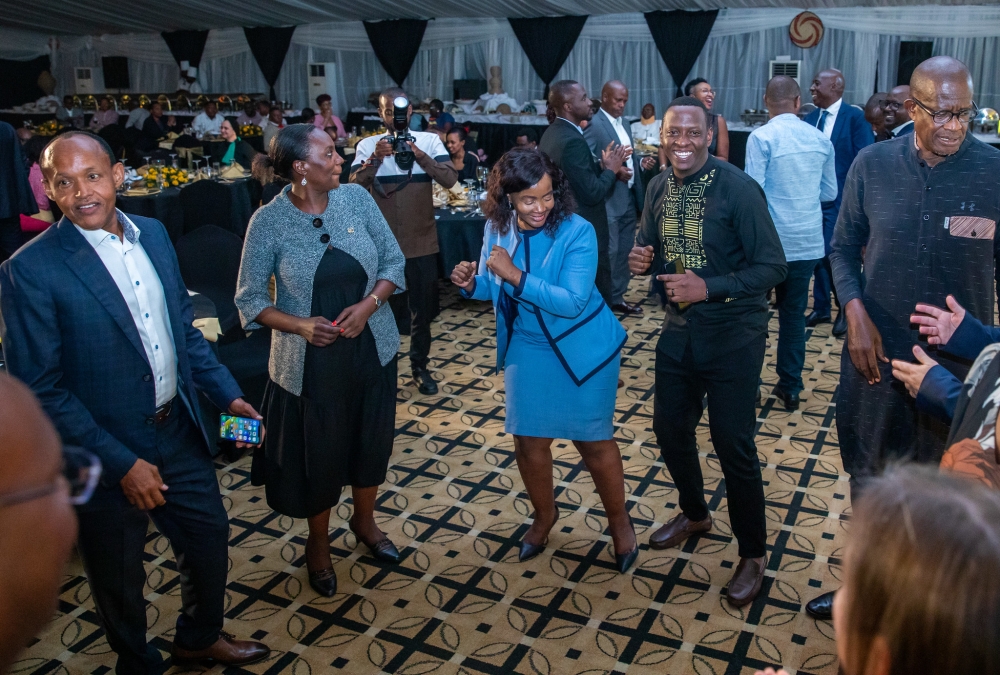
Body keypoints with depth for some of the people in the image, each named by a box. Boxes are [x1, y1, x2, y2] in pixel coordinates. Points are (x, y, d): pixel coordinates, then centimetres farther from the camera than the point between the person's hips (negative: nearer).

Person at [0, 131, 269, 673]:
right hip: (104, 457, -5)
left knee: (210, 536, 21)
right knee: (119, 578, 16)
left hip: (179, 434, 6)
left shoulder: (153, 233, 0)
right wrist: (121, 463, -20)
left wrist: (228, 395, 1)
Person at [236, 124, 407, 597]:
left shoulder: (356, 198, -6)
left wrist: (369, 304, -17)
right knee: (318, 454, 12)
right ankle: (318, 542, 39)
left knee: (373, 440, 19)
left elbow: (393, 260, 0)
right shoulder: (268, 221, -13)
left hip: (371, 348, 3)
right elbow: (249, 299, -7)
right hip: (310, 359, -3)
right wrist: (299, 324, -23)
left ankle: (364, 520, 48)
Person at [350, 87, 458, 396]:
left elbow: (450, 178, -15)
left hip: (421, 242, 0)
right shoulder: (367, 145, -2)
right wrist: (376, 158, -29)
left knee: (422, 307, 11)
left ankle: (420, 366, 28)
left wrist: (420, 156, -31)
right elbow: (354, 186, -14)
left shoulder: (429, 141, -3)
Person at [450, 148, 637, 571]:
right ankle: (544, 514, 37)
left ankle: (618, 520, 32)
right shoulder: (497, 229, -8)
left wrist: (515, 275, -34)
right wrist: (469, 283, -17)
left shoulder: (577, 233, -23)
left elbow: (572, 302, -28)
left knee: (593, 439, 7)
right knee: (528, 440, 10)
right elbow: (493, 287, 5)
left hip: (582, 349, -4)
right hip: (527, 348, 4)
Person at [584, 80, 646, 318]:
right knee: (608, 252, -4)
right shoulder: (594, 124, -12)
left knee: (624, 251, 14)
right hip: (608, 200, -9)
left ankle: (617, 297, 24)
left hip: (629, 197, 9)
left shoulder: (623, 123, 15)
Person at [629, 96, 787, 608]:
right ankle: (694, 513, 44)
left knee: (733, 444, -1)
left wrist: (708, 288, -27)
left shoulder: (738, 189, -17)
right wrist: (642, 261, -10)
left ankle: (753, 554, 21)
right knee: (669, 427, 16)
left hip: (733, 334, -6)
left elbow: (772, 267, -16)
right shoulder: (658, 187, 2)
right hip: (679, 328, 6)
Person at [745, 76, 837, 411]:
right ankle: (790, 387, 18)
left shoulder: (761, 137, -12)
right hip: (808, 240, 4)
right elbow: (830, 192, 12)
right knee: (794, 313, 12)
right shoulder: (820, 139, 4)